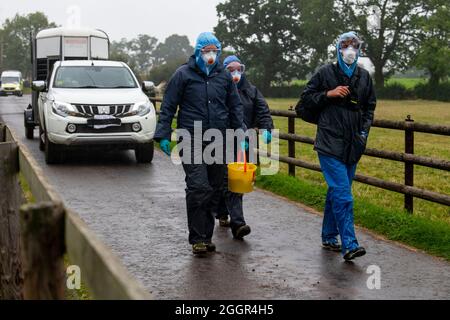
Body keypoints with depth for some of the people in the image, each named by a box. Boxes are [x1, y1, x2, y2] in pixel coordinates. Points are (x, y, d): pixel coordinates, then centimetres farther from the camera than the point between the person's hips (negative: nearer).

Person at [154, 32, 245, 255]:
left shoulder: (224, 76, 12)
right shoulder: (183, 74, 1)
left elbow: (236, 107, 18)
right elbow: (168, 107, 1)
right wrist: (164, 135, -6)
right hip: (192, 142, -4)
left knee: (214, 190, 8)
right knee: (198, 188, -14)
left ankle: (206, 237, 18)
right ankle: (197, 239, -7)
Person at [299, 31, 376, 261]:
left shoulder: (364, 77, 12)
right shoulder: (326, 73, 0)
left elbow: (370, 107, 22)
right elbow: (306, 99, 2)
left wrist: (364, 131, 8)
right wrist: (329, 94, -12)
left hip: (353, 146, 5)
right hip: (330, 144, -5)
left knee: (336, 192, 14)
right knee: (342, 194, -14)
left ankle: (329, 237, 25)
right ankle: (349, 244, -16)